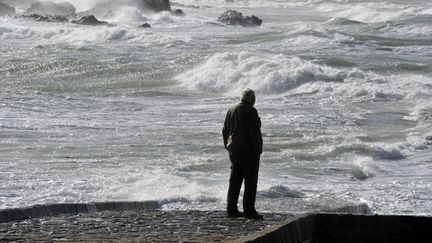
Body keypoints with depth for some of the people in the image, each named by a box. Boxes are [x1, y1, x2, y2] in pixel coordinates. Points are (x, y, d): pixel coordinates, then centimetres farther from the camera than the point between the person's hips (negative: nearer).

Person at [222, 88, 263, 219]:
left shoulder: (231, 110, 9)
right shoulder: (251, 111, -14)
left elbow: (225, 131, 14)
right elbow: (255, 133, -18)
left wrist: (228, 147, 19)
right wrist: (258, 150, -12)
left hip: (234, 151, 7)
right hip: (249, 150, -7)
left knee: (235, 181, 12)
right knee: (250, 182, -2)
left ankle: (231, 209, 14)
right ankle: (249, 211, -4)